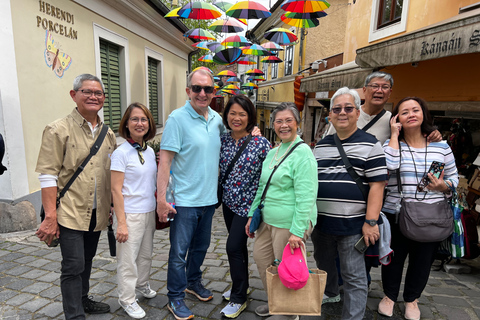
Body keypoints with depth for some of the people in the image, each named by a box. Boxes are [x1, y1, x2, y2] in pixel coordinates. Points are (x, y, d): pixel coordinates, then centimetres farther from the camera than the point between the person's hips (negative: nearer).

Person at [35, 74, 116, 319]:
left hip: (97, 214, 6)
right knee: (73, 267, 1)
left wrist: (114, 208, 12)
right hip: (70, 213, -5)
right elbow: (48, 176, -12)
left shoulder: (108, 133, 7)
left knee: (86, 260, 21)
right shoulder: (58, 130, -9)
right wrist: (50, 217, -15)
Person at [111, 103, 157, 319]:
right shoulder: (121, 153, -14)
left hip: (149, 212, 6)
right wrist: (121, 222, -17)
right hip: (130, 214, -6)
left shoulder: (149, 151, 6)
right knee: (128, 259, 7)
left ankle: (142, 285, 44)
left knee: (146, 254, 20)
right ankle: (127, 299, 27)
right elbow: (116, 190, -15)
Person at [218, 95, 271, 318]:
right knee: (238, 245, 18)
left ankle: (238, 298, 16)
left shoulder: (261, 144, -14)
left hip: (247, 204, -5)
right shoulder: (223, 140, -1)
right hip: (228, 202, 5)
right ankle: (241, 285, 39)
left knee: (233, 246, -4)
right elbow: (221, 170, 12)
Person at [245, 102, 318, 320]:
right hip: (268, 220, 8)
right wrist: (252, 215, 16)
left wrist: (297, 231, -24)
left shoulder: (302, 153, -15)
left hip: (289, 224, -8)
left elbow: (306, 197, -21)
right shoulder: (272, 153, 11)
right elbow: (262, 188, 18)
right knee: (261, 258, 18)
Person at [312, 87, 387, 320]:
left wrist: (371, 222, -14)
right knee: (323, 264, 24)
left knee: (354, 276, 5)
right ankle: (329, 293, 51)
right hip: (320, 222, 6)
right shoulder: (320, 146, 11)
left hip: (353, 225, -5)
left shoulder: (369, 144, -4)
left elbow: (377, 185, -9)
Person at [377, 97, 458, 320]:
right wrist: (394, 134, -15)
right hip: (396, 215, -2)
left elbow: (454, 177, 10)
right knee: (394, 257, 13)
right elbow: (389, 165, -24)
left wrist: (443, 186, -13)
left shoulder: (441, 146, 3)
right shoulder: (392, 144, -3)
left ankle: (411, 299, 40)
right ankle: (389, 295, 37)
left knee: (423, 260, 15)